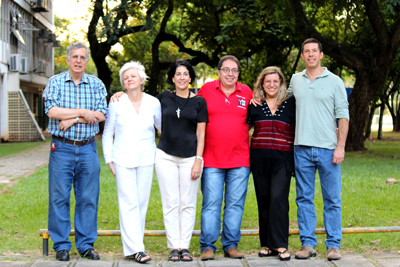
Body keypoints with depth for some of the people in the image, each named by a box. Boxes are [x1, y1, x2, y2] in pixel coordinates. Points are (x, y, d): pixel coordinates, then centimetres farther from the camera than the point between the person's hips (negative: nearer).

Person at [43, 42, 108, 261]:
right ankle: (61, 245, 10)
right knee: (59, 197, 0)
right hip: (62, 147, -2)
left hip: (88, 148, 2)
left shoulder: (97, 84, 8)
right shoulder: (55, 82, 3)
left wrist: (72, 119, -12)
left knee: (88, 198, 4)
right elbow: (52, 111, -11)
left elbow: (102, 114, -5)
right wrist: (82, 113, -10)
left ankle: (86, 245, 14)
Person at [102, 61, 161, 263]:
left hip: (146, 159, 2)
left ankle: (132, 245, 13)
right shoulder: (116, 104, 1)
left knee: (142, 203, 3)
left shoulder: (153, 103, 4)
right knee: (129, 203, -8)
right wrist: (109, 159, 3)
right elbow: (107, 134, 8)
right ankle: (134, 249, -8)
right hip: (123, 159, -2)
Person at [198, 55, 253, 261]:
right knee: (211, 204, -3)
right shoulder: (206, 90, 3)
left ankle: (231, 245, 14)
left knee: (235, 203, 4)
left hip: (240, 160, 2)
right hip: (212, 160, -2)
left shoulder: (246, 92, 8)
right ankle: (207, 246, 4)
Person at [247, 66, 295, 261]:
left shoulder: (291, 104, 4)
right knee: (263, 200, 5)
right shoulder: (254, 105, 9)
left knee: (278, 198, -13)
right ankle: (268, 244, 13)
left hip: (283, 159, -3)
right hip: (259, 158, 3)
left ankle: (281, 245, -8)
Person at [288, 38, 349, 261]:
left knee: (332, 199, 1)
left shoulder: (335, 81, 2)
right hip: (302, 148, 3)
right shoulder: (295, 80, 11)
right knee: (304, 198, 5)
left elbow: (343, 116, 0)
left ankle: (334, 245, 9)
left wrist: (341, 146, -9)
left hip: (328, 149, -3)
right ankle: (308, 244, 12)